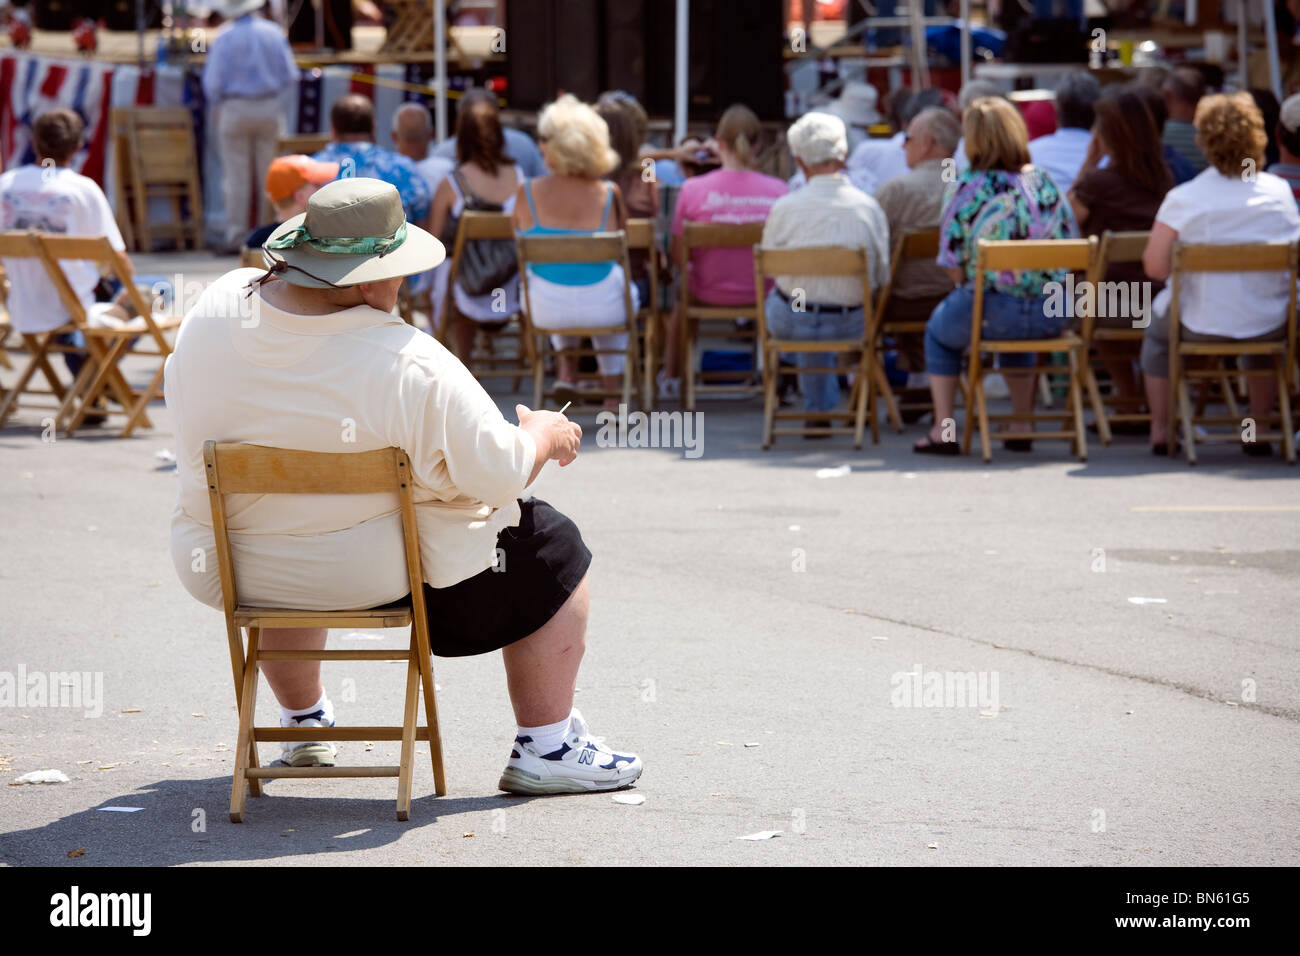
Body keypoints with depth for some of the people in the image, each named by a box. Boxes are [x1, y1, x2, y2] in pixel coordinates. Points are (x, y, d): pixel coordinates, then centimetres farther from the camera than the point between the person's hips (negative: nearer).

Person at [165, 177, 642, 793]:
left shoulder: (213, 310, -10)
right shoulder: (412, 368, -26)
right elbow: (500, 474, -19)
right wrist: (543, 436, 3)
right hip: (376, 574, -5)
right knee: (552, 552, 13)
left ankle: (303, 722, 54)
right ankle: (545, 749, 19)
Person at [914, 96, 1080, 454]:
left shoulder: (968, 186, -9)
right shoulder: (1046, 182, 5)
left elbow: (952, 260, -10)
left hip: (995, 309, -4)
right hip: (1053, 315, 4)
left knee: (939, 331, 27)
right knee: (1015, 337, 39)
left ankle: (943, 431, 23)